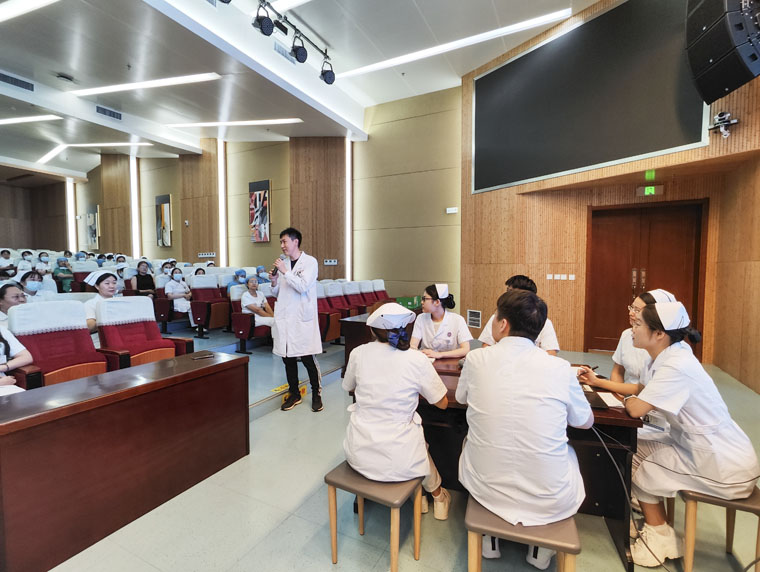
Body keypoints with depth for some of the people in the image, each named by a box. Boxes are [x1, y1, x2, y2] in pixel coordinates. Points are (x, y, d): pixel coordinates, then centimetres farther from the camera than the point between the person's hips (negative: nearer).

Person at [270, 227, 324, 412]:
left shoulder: (310, 262, -4)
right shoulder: (283, 263, 12)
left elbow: (303, 286, -17)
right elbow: (278, 293, 18)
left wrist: (285, 272, -16)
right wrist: (274, 282, -2)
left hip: (303, 318, -6)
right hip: (284, 317, 6)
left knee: (308, 358, -1)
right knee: (288, 358, 11)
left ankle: (316, 394, 17)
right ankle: (294, 394, 27)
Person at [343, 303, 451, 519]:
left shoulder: (358, 353, -7)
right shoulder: (418, 361, -15)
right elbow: (442, 403, -1)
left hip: (358, 455, 3)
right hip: (397, 461, -2)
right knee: (418, 439, 32)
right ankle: (438, 496, 53)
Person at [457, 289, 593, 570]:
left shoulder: (476, 359, -12)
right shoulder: (560, 368, -14)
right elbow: (586, 422, 6)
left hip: (486, 489, 0)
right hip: (550, 500, 1)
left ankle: (490, 541, 39)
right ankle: (541, 549, 36)